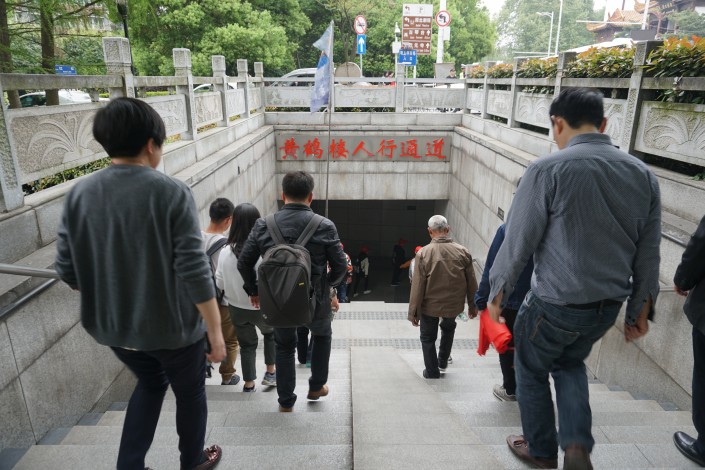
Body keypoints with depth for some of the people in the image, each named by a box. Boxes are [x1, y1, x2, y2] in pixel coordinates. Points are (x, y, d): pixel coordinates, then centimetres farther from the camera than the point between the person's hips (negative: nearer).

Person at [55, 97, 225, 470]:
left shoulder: (78, 194, -5)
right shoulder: (171, 192, -20)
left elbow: (68, 270, -1)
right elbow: (194, 271, -22)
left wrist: (107, 302, 17)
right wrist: (216, 330, -13)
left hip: (113, 327, 5)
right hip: (173, 326, -4)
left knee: (150, 383, 32)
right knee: (190, 392, 23)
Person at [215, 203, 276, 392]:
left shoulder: (226, 252, -16)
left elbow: (220, 283, -5)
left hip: (236, 308, 2)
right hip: (260, 307, -2)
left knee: (247, 344, 21)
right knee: (270, 333, 28)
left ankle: (249, 384, 31)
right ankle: (270, 372, 32)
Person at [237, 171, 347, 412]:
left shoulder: (263, 225, -7)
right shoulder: (325, 227, -13)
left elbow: (244, 263, -3)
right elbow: (340, 267, -9)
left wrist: (253, 290, 13)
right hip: (313, 301, -1)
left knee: (284, 347, 25)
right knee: (322, 335, 30)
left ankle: (286, 401, 33)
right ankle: (317, 386, 39)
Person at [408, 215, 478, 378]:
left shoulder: (423, 253, -17)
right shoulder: (463, 252, -10)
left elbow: (417, 286, -16)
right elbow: (471, 283, -3)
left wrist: (413, 312, -6)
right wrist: (472, 306, 11)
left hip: (430, 305, -3)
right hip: (453, 304, 3)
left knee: (428, 338, 18)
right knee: (448, 329, 32)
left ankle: (432, 371, 27)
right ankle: (443, 361, 43)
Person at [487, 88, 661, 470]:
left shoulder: (548, 170, -17)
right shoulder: (643, 174, 1)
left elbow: (518, 241, -14)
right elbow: (648, 253, 5)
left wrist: (496, 293, 1)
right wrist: (640, 311, 16)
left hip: (554, 303, -5)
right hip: (608, 307, 6)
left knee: (531, 371, 22)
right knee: (570, 364, 32)